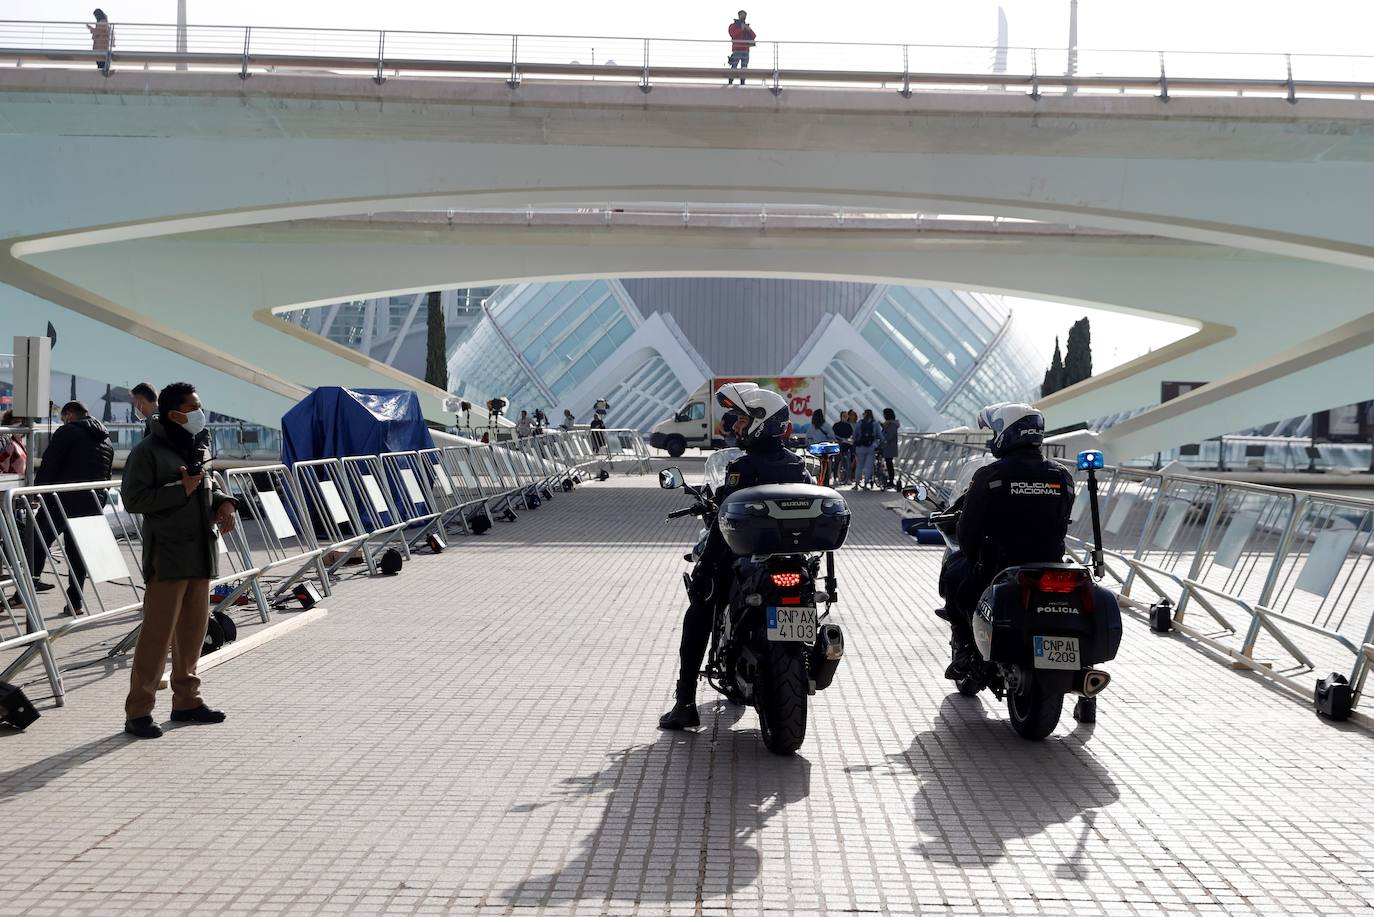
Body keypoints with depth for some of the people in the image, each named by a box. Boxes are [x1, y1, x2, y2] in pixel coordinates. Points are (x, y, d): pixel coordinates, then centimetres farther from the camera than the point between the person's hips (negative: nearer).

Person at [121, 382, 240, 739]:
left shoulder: (198, 448, 14)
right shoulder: (148, 452, -10)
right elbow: (133, 498, -14)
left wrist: (225, 503, 4)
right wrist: (181, 489, -18)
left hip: (201, 552, 8)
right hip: (167, 554, -8)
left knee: (193, 629, 12)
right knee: (158, 632, -7)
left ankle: (186, 700, 23)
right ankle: (138, 710, -1)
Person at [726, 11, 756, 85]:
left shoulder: (746, 26, 22)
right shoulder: (733, 26, 9)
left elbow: (754, 36, 11)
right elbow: (733, 34, -11)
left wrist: (749, 30, -6)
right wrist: (741, 29, -14)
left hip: (745, 51, 5)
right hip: (737, 50, -5)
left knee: (744, 69, 1)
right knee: (734, 68, -13)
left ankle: (742, 84, 3)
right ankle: (729, 83, -14)